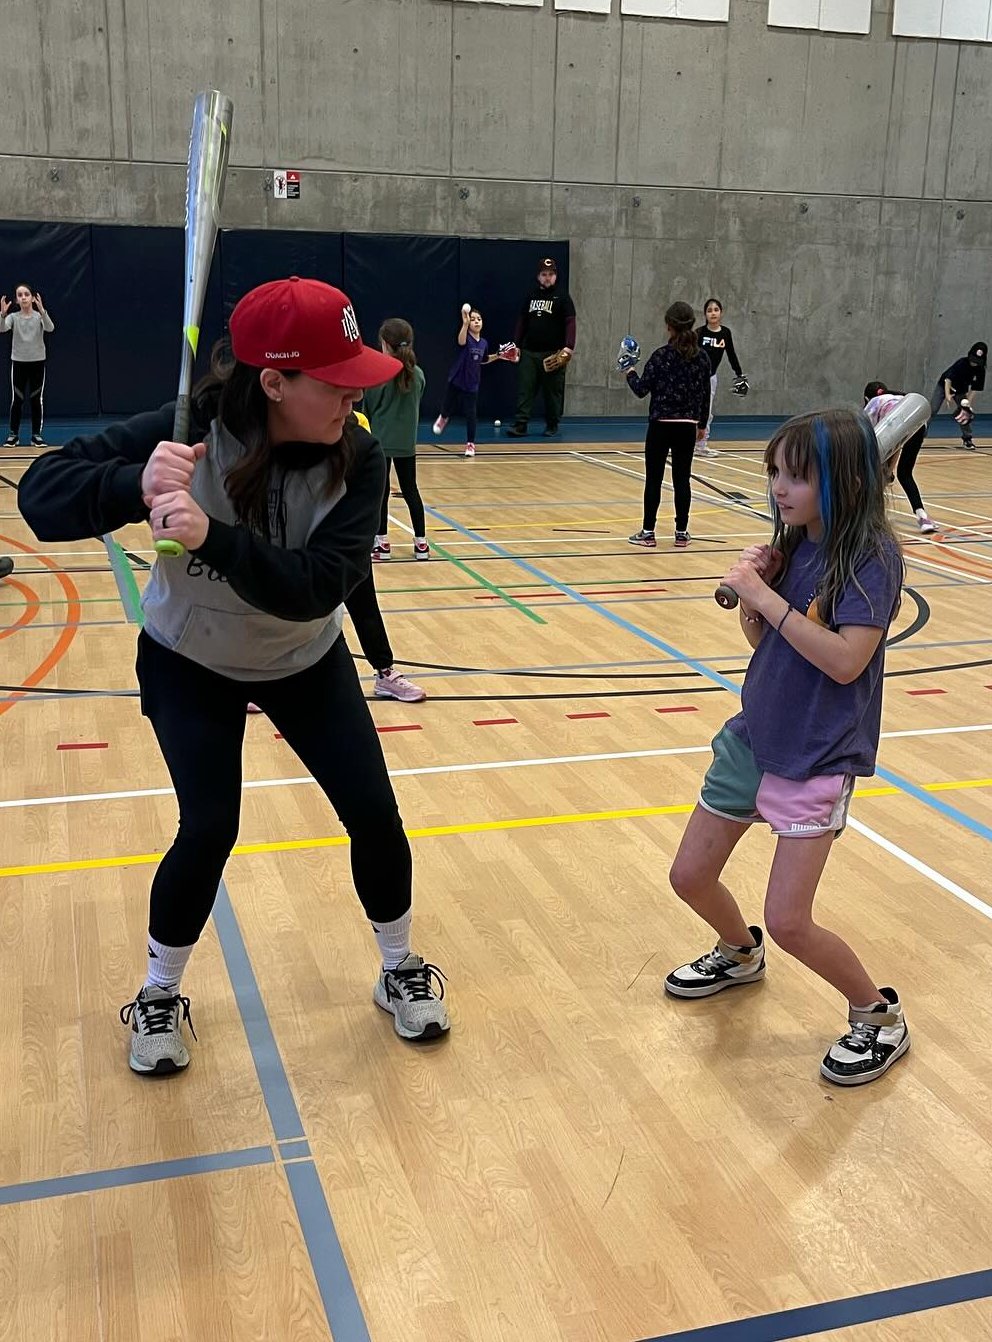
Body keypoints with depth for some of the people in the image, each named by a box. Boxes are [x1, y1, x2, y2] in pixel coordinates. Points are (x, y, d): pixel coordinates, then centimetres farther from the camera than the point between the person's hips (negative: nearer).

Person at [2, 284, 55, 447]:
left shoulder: (39, 316, -2)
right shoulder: (13, 317, 0)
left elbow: (50, 328, -22)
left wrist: (42, 311, -38)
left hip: (37, 362, 0)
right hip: (18, 362, 0)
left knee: (37, 399, 3)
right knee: (16, 399, 1)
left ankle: (36, 435, 9)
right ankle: (13, 434, 9)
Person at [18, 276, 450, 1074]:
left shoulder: (357, 458, -25)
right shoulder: (192, 430, -29)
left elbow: (318, 586, -37)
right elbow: (41, 492, -34)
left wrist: (211, 536, -52)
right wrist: (137, 486, -54)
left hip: (307, 663, 3)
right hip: (190, 664, -2)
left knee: (375, 815, -2)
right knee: (210, 829, -12)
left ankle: (400, 971, 24)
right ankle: (159, 996, 15)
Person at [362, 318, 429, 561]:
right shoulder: (417, 374, -1)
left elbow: (368, 409, -7)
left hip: (380, 441, -4)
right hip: (407, 443, 4)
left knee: (380, 491, 5)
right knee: (410, 490, 11)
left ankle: (382, 543, 10)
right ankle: (421, 543, 13)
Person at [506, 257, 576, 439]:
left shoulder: (562, 297, 1)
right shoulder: (531, 296, 14)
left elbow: (570, 322, -7)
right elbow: (522, 321, 18)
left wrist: (569, 347, -20)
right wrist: (515, 344, 10)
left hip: (553, 354, -3)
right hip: (529, 352, 4)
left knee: (553, 391, 4)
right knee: (525, 389, -4)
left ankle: (552, 427, 15)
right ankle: (520, 425, -5)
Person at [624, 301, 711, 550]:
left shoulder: (662, 355, -10)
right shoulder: (701, 357, 3)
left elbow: (641, 389, -8)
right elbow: (705, 394, 9)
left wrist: (630, 373, 12)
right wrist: (702, 423, 21)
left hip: (661, 425, -4)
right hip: (688, 426, 4)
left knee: (654, 479, 3)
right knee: (682, 478, 9)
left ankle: (648, 533, 6)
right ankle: (681, 533, 13)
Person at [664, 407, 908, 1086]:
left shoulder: (872, 556, -18)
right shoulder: (794, 542, 1)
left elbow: (845, 660, -27)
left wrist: (767, 596, -27)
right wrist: (750, 589, -11)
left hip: (817, 762, -7)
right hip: (753, 738, 7)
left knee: (788, 921, -9)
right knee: (691, 877, 13)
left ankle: (882, 1016, 17)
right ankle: (741, 954, 45)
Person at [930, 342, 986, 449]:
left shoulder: (980, 371, -18)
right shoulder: (961, 363, -29)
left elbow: (974, 389, -14)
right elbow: (948, 379, -32)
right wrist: (947, 394, -43)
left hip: (960, 392, 4)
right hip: (944, 386, -4)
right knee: (932, 410, -14)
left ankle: (967, 439, 7)